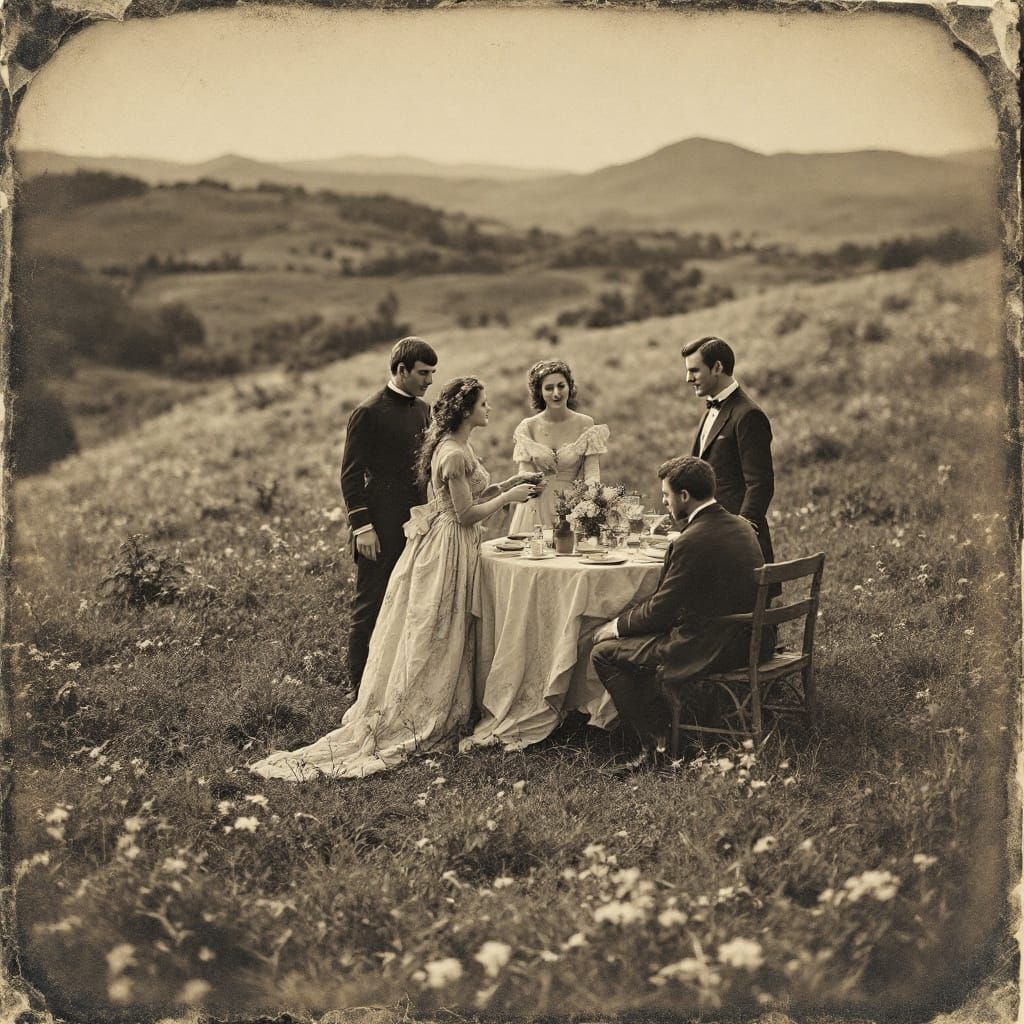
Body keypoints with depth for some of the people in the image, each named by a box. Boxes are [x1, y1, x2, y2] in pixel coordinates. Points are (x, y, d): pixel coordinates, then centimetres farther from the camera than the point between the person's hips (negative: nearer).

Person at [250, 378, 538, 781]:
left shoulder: (456, 446, 11)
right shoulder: (455, 454, -21)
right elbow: (467, 514, -20)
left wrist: (508, 484, 11)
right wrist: (509, 496, -10)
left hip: (437, 545, 10)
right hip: (448, 549, -10)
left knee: (422, 639, 13)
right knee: (434, 640, -1)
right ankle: (416, 722, 9)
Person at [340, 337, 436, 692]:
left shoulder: (422, 409, 13)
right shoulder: (368, 413, -9)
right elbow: (350, 475, -9)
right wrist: (362, 526, -14)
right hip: (382, 530, -7)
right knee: (370, 609, 0)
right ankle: (361, 689, 8)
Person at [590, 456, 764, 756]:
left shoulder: (692, 541, -22)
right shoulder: (741, 525, 6)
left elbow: (659, 611, -16)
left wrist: (618, 626, 2)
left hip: (710, 649, -10)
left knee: (604, 652, 2)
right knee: (636, 638, 26)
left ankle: (658, 741, 8)